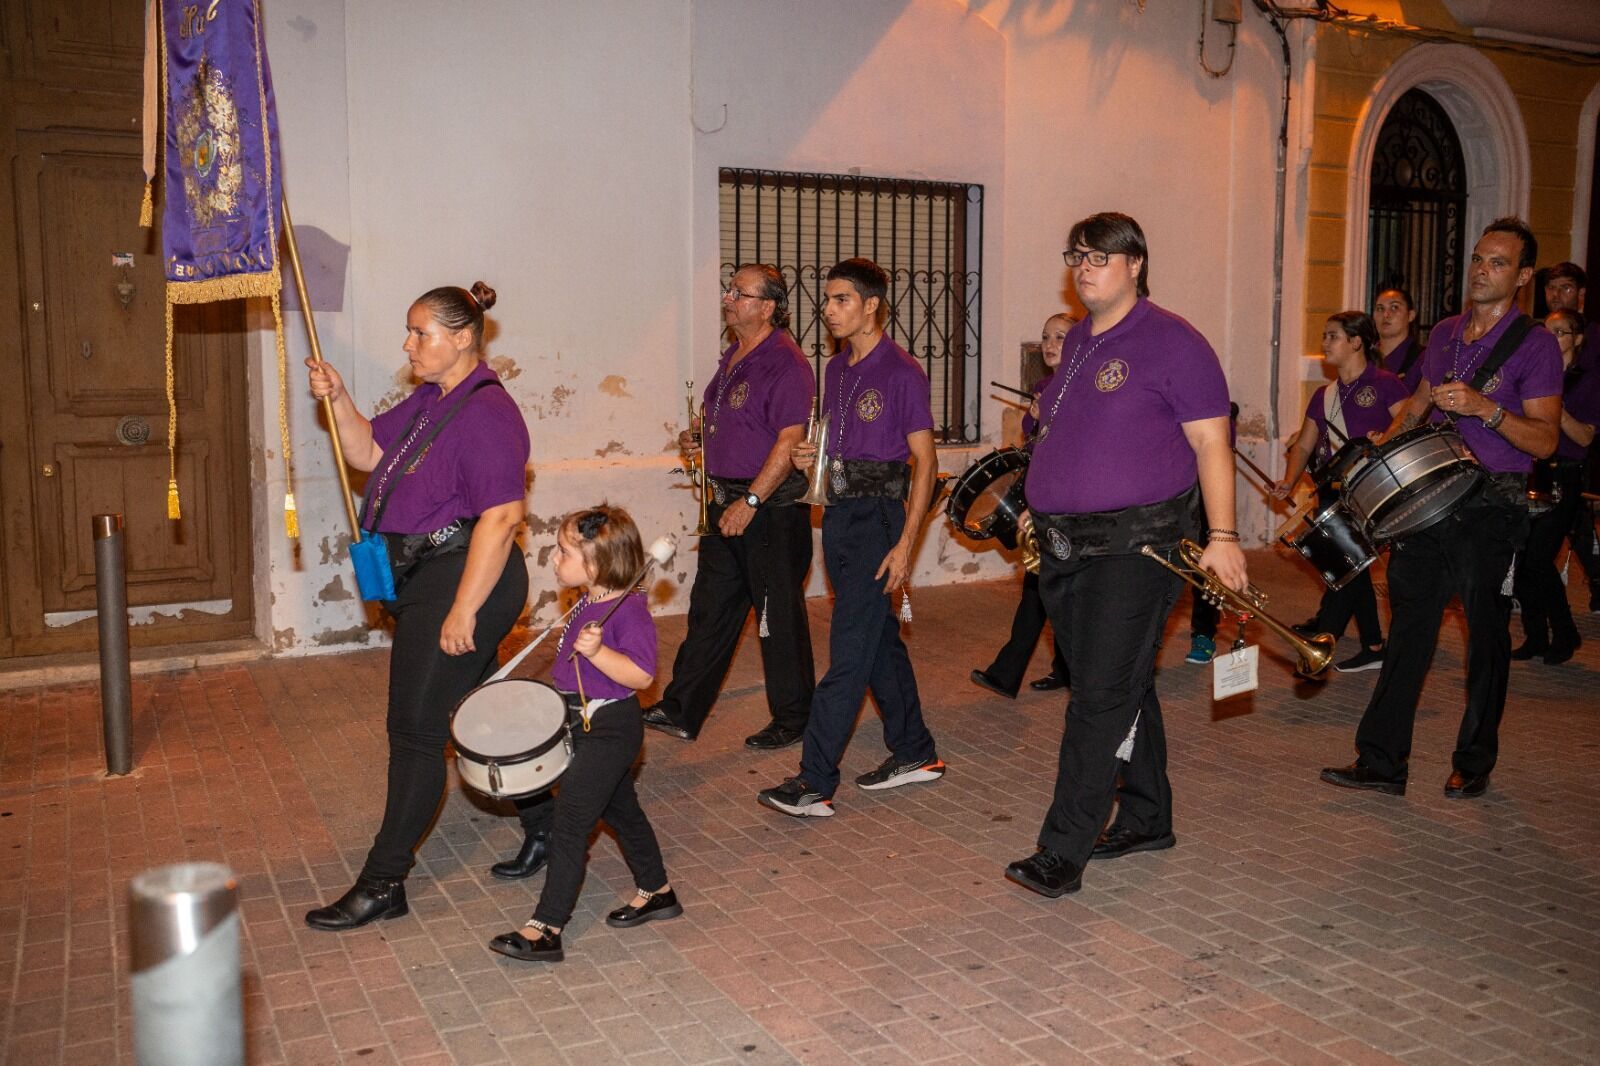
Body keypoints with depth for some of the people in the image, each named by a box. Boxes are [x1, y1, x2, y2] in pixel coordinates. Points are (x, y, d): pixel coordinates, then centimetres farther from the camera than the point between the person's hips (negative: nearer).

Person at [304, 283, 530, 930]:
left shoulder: (486, 413, -19)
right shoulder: (428, 402, 13)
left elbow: (500, 517, -24)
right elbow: (368, 453, 17)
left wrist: (463, 610, -25)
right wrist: (338, 401, 1)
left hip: (462, 580, -10)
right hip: (424, 578, 10)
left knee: (416, 730, -3)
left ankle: (382, 885, 8)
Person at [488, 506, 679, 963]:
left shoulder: (629, 609, -22)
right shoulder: (588, 603, 6)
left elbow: (641, 675, -28)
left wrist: (595, 651, -36)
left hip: (609, 729, -10)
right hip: (588, 724, 10)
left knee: (568, 821, -8)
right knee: (621, 811, 21)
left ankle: (545, 929, -2)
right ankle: (656, 892, 38)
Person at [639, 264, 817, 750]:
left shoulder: (785, 362, -15)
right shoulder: (734, 356, 15)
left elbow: (789, 441, -22)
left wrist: (750, 501, -23)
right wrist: (698, 439, 8)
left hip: (772, 508, -9)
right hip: (729, 501, 9)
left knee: (779, 618, 2)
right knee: (709, 609, 13)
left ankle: (792, 720, 16)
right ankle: (681, 711, 21)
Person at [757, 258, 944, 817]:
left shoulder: (902, 372, -10)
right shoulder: (836, 369, 14)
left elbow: (924, 460, -12)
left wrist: (906, 542, -18)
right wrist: (810, 456, 1)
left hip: (878, 514, -8)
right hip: (838, 513, 8)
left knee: (849, 650, -8)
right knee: (880, 637, 15)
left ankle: (814, 783, -5)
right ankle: (915, 753, 27)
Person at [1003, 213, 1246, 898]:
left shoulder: (1171, 341, -7)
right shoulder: (1077, 340, 16)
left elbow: (1210, 441, -11)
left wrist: (1222, 535, -18)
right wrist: (1041, 507, 20)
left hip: (1135, 548, -8)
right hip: (1065, 547, 8)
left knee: (1102, 697, -8)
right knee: (1124, 688, 17)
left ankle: (1062, 853, -4)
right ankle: (1146, 820, 31)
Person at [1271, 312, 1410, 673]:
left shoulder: (1383, 383, -3)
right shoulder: (1324, 395, 16)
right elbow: (1304, 444, 14)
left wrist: (1385, 439, -28)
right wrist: (1289, 480, -1)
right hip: (1332, 491, 7)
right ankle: (1373, 648, 19)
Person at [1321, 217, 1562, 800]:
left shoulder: (1535, 346, -5)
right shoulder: (1444, 333, 13)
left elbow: (1544, 441, -13)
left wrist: (1484, 407, -25)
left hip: (1493, 505, -5)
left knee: (1485, 631, 5)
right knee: (1409, 624, 2)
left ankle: (1474, 764, 20)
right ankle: (1381, 760, 5)